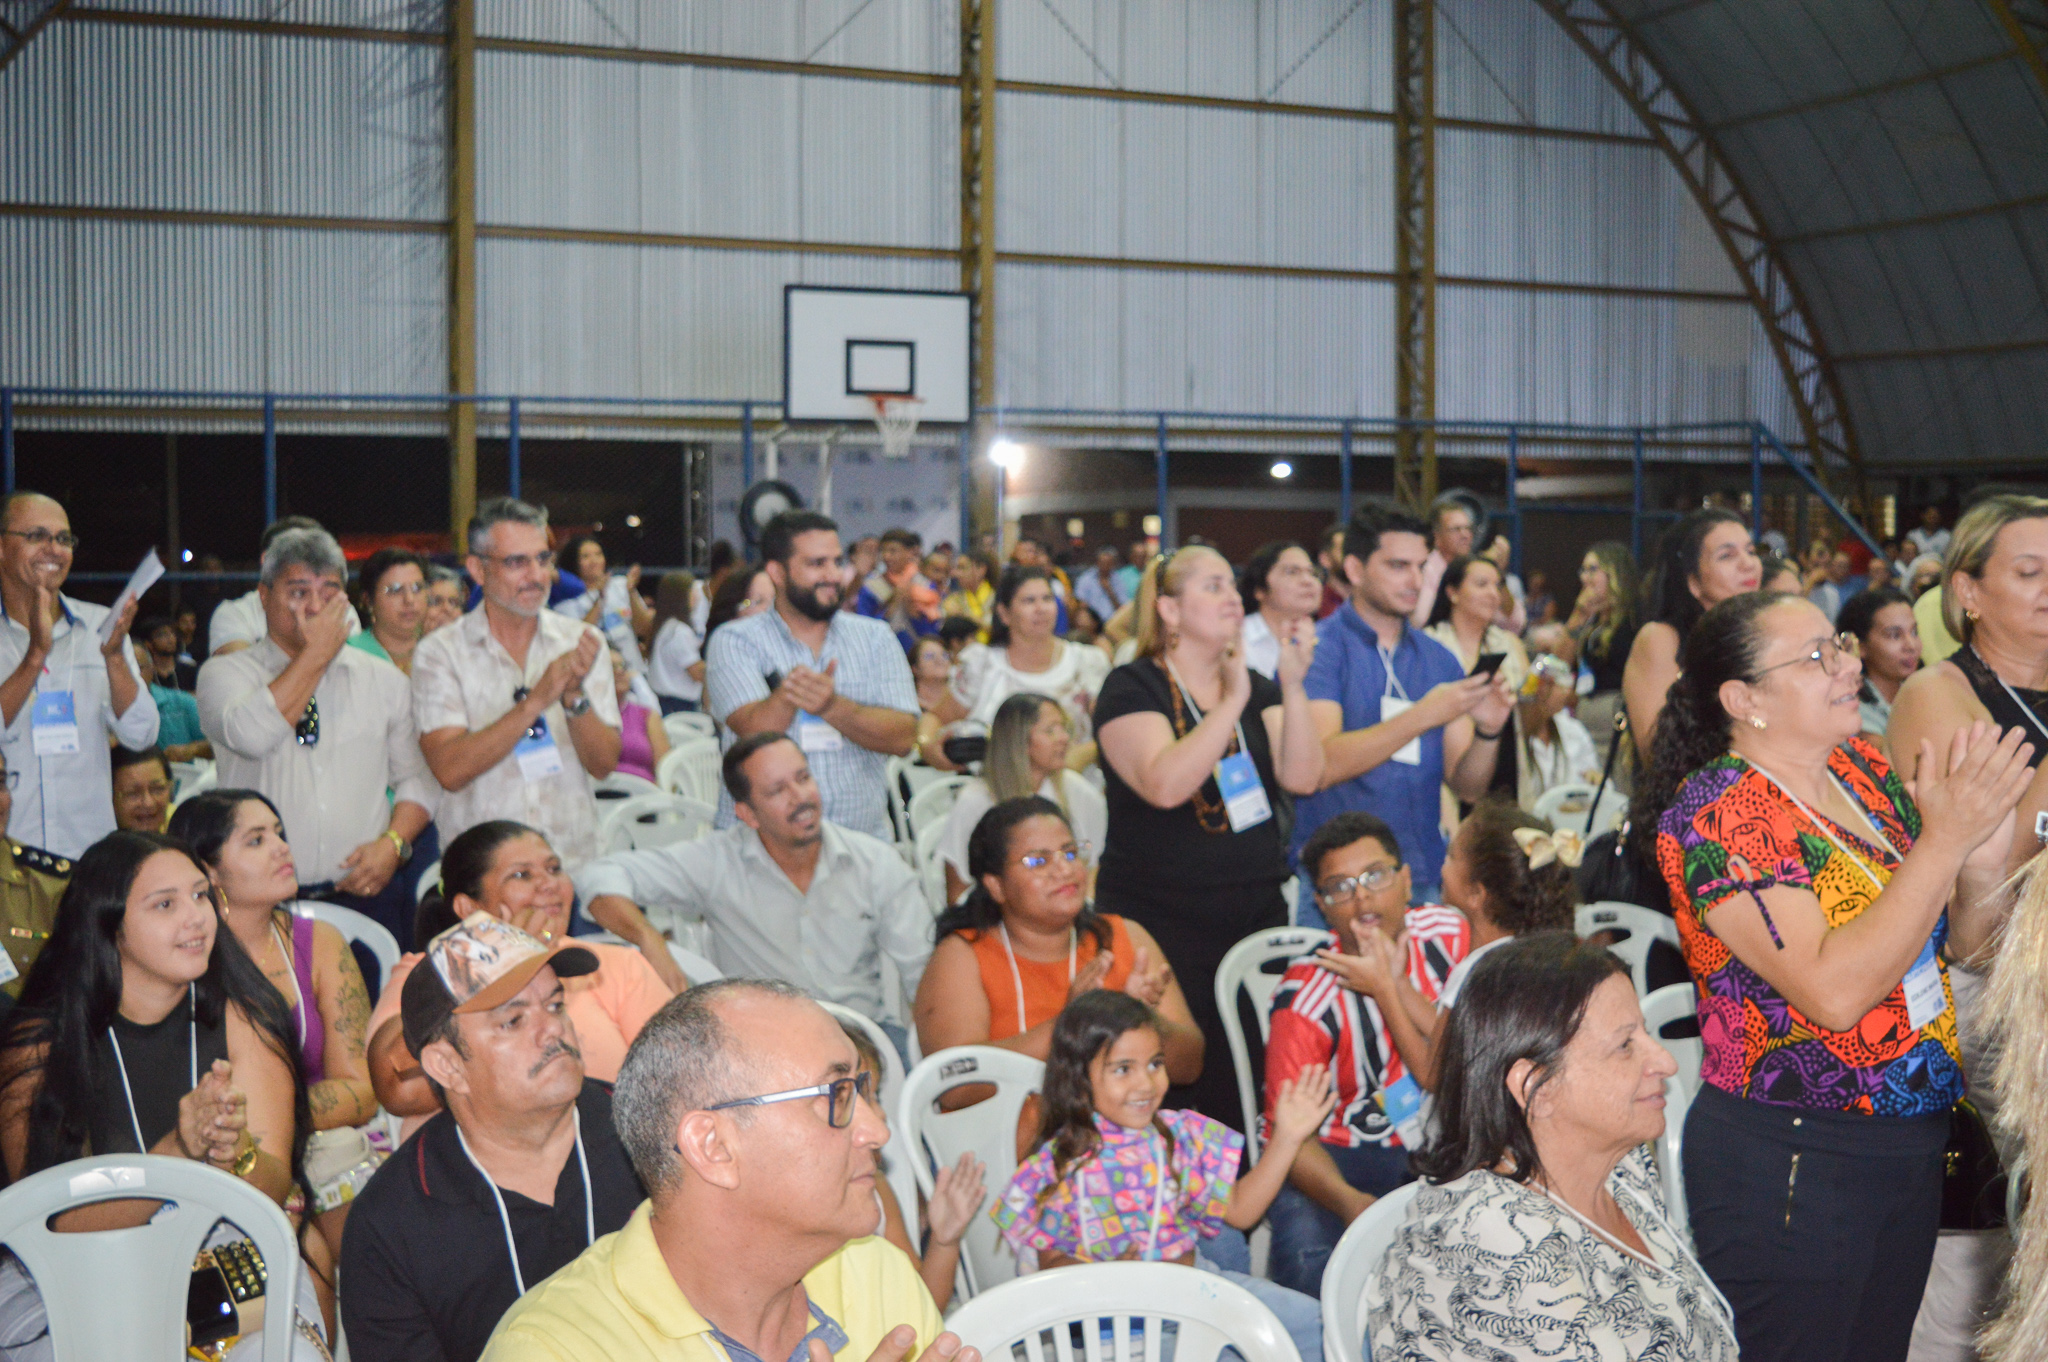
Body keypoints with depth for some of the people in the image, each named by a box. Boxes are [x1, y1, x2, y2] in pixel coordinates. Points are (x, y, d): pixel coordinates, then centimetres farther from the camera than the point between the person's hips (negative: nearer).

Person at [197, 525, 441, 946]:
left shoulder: (384, 679, 13)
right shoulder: (224, 672, 4)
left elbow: (418, 777, 16)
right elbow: (250, 736, -18)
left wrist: (393, 842, -4)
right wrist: (317, 652, -8)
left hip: (366, 893, 2)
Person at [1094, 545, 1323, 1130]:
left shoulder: (1256, 688, 15)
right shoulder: (1133, 689, -3)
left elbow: (1302, 777, 0)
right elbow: (1164, 785, -20)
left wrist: (1292, 685, -11)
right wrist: (1232, 703, -20)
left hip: (1255, 919, 5)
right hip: (1162, 926, -5)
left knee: (1245, 1094, 1)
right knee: (1170, 1089, -7)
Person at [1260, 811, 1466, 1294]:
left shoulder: (1447, 934, -5)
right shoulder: (1307, 995, -14)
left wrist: (1391, 987, -22)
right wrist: (1349, 1201, -35)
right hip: (1343, 1156, -3)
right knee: (1311, 1265, -33)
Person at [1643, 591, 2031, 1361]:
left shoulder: (1864, 769, 4)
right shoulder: (1716, 813, -18)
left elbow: (1958, 944, 11)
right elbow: (1834, 992, -27)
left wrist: (1983, 869, -11)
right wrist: (1943, 841, -26)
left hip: (1911, 1145, 7)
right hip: (1785, 1160, -7)